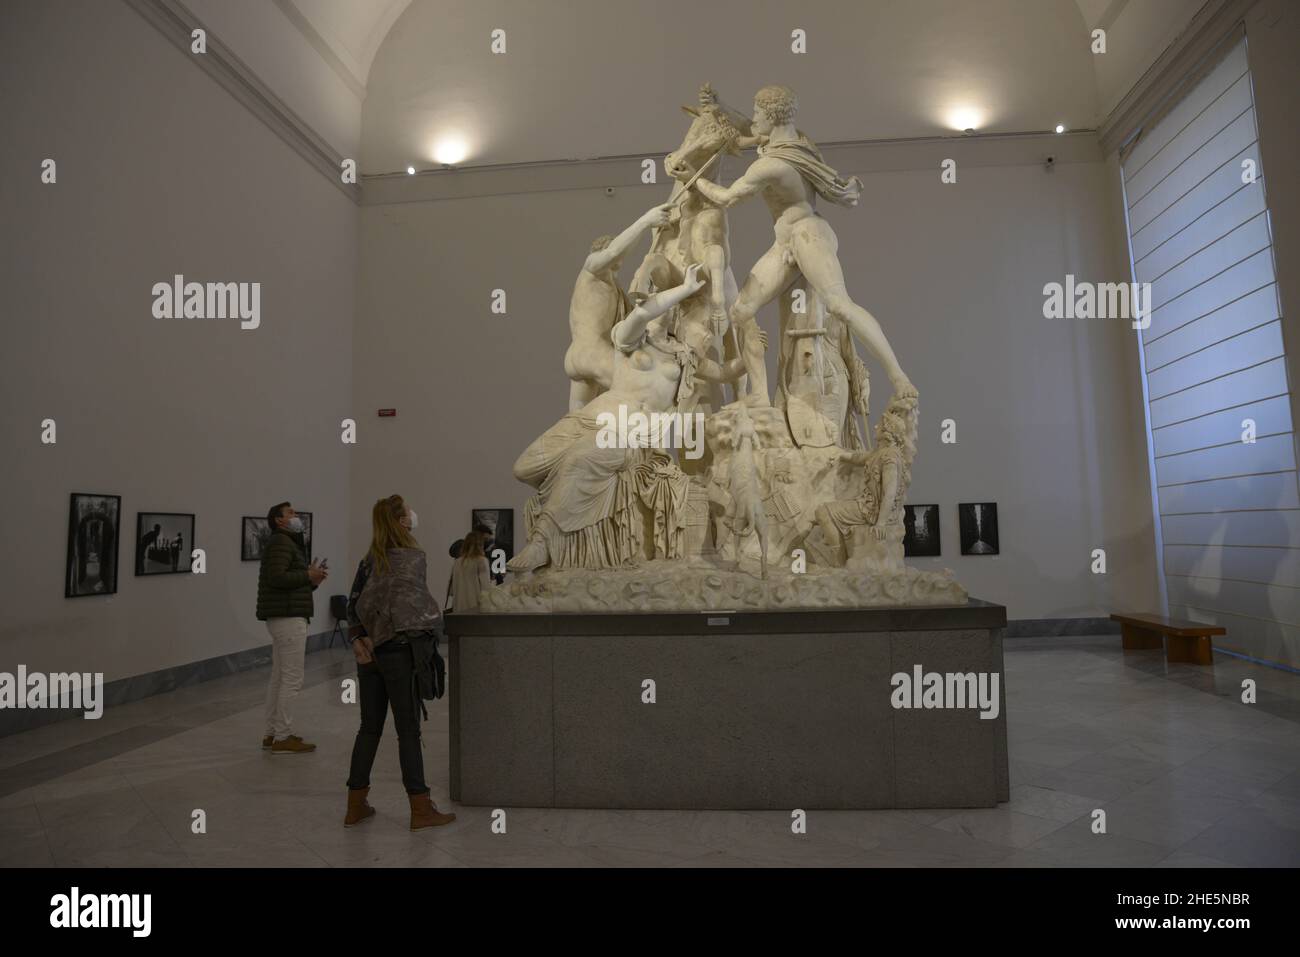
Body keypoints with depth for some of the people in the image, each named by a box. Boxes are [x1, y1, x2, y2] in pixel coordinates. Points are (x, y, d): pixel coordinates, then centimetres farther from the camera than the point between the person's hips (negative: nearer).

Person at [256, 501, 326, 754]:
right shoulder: (280, 542, -11)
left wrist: (312, 581, 6)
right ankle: (283, 738, -3)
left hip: (284, 616, 11)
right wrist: (308, 575, -15)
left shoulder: (289, 543, 22)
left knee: (279, 678, 12)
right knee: (292, 679, -8)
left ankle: (272, 734, 18)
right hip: (288, 618, -11)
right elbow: (275, 577, -24)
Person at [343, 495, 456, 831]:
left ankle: (355, 806, 21)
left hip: (370, 651, 7)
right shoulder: (414, 557, -10)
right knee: (408, 731, 0)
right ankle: (421, 810, 7)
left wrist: (358, 637, -4)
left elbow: (354, 601, 3)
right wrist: (376, 636, -4)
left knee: (370, 728, 14)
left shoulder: (370, 558, 9)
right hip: (399, 650, -6)